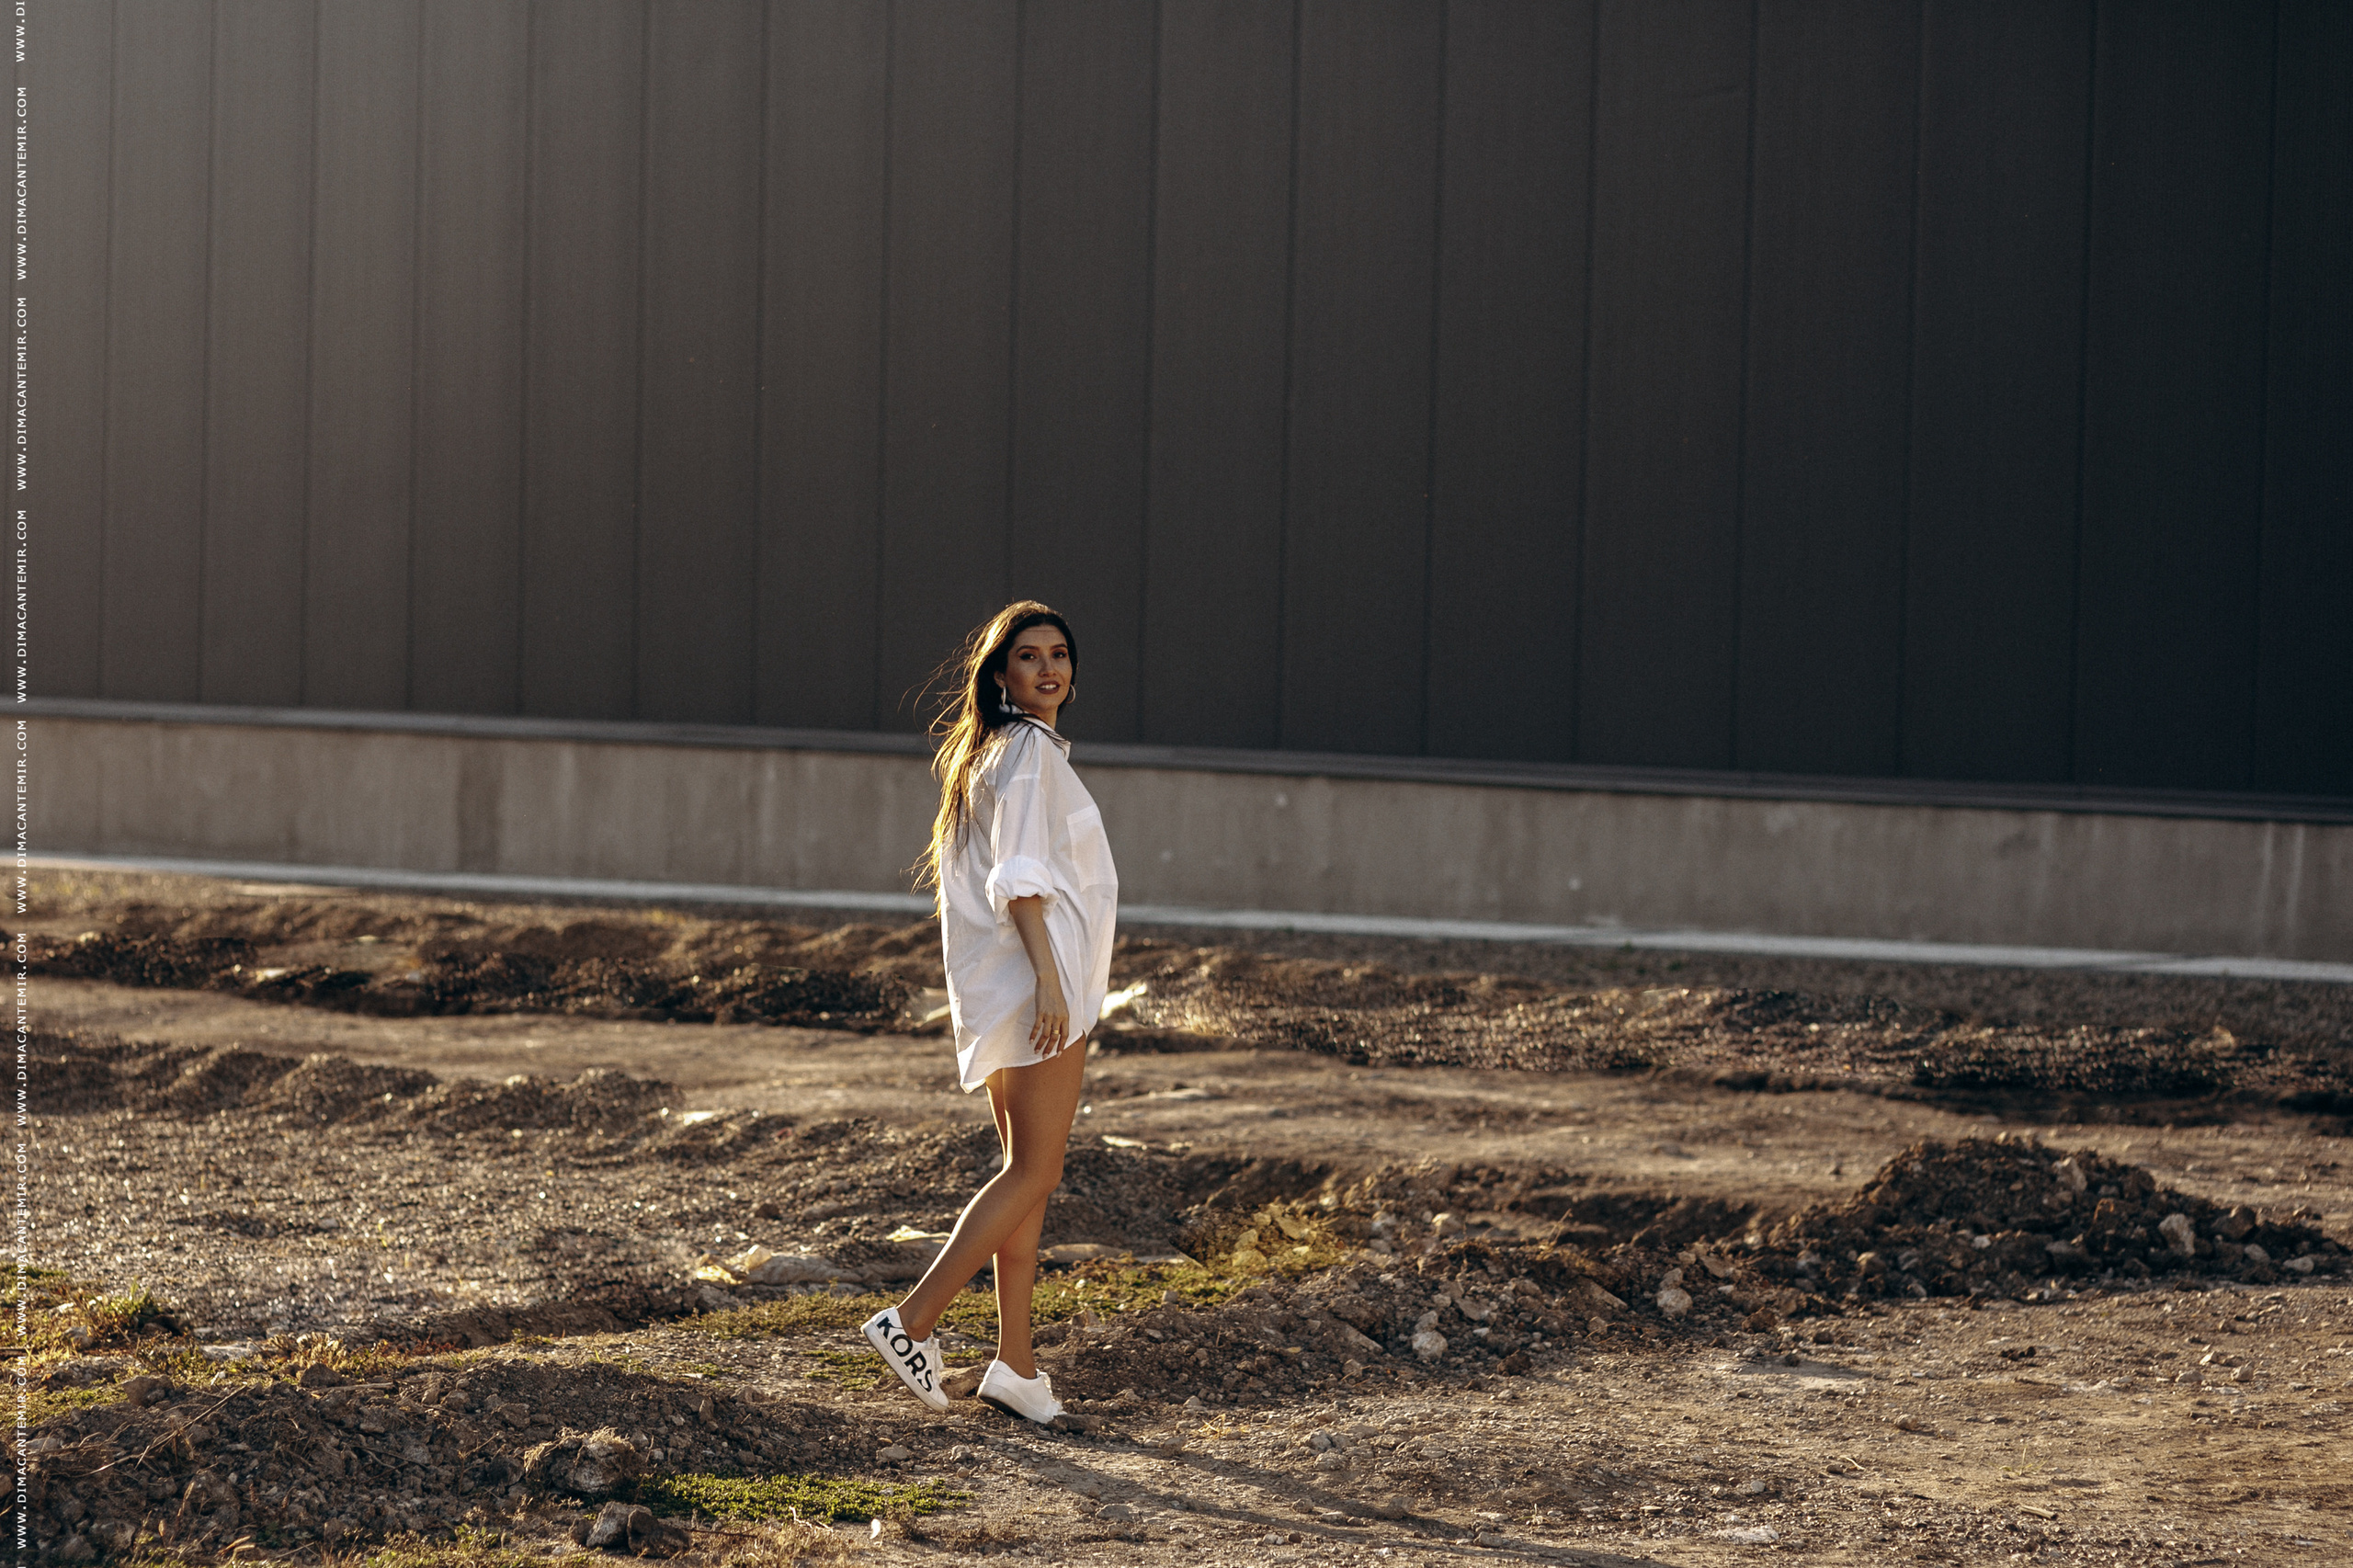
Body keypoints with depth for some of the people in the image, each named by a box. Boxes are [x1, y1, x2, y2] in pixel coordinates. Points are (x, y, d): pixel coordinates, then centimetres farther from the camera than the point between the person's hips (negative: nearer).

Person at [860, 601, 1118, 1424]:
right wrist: (1049, 977, -25)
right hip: (1034, 979, -10)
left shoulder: (990, 753, 18)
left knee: (1026, 1172, 9)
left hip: (1007, 989, 10)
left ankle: (1015, 1363, 9)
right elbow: (1021, 877, -20)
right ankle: (913, 1319, -10)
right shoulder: (1029, 752, -11)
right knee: (1034, 1172, -7)